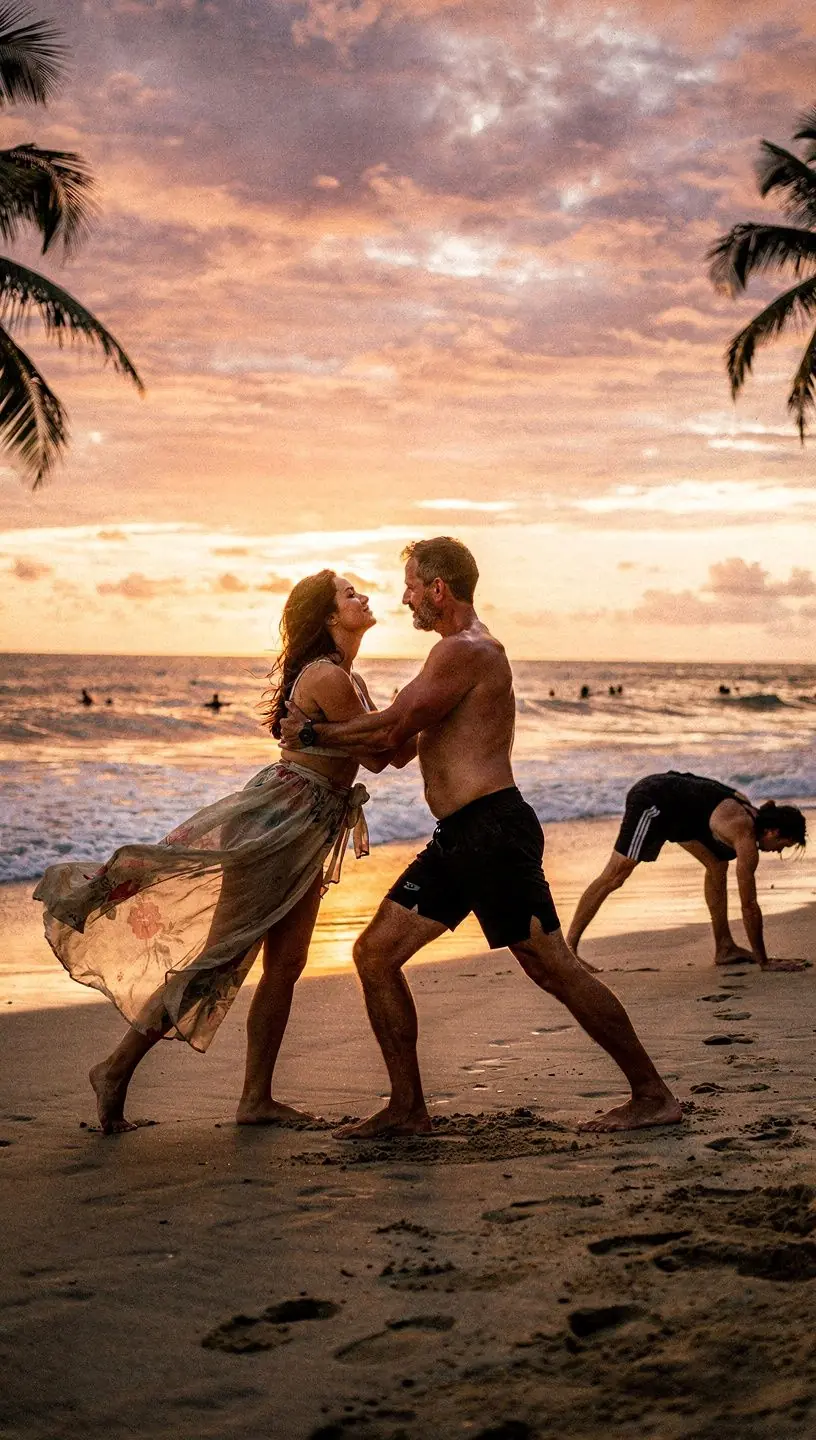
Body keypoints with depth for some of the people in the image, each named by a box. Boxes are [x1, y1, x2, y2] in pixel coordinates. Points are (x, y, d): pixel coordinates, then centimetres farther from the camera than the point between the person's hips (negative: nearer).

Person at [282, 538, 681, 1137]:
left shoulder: (465, 651, -12)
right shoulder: (465, 650, 21)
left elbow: (391, 731, -14)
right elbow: (406, 739, 26)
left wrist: (310, 734, -3)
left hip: (493, 829, -10)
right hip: (458, 839, 10)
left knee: (554, 968, -5)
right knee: (375, 953, 6)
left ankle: (653, 1095, 6)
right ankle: (407, 1109, 11)